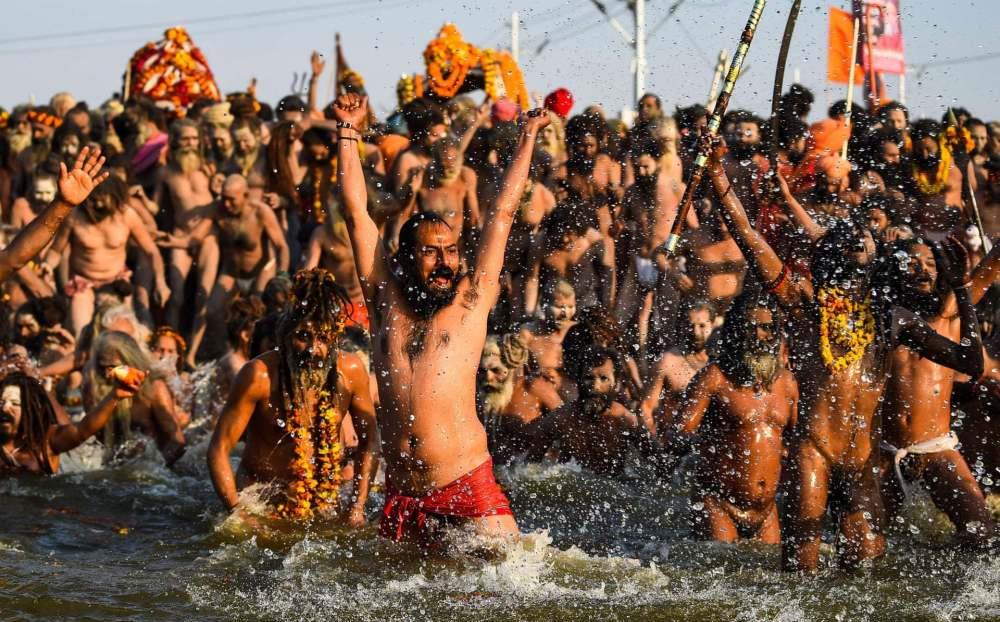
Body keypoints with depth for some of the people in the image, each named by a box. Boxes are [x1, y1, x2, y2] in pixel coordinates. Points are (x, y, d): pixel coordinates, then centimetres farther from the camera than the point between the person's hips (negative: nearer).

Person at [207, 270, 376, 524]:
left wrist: (357, 507, 1)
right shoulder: (260, 375, -18)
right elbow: (219, 449, -14)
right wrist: (238, 512, -22)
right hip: (263, 504, -4)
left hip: (325, 503, 4)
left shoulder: (350, 371, -7)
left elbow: (369, 439, 8)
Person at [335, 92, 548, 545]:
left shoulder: (470, 300, 5)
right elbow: (356, 212, 12)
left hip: (467, 486, -2)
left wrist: (528, 139, 16)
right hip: (401, 495, 3)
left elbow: (502, 214, 11)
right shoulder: (386, 299, 10)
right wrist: (347, 130, 14)